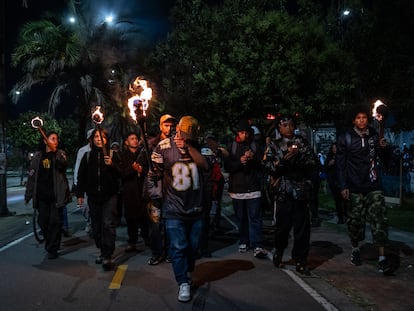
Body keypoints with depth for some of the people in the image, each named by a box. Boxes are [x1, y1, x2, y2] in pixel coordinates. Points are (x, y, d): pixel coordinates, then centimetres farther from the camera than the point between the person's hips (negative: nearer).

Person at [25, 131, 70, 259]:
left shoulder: (60, 154, 3)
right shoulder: (38, 156, 9)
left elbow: (63, 165, -20)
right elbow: (32, 176, 10)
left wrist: (56, 154, -39)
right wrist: (28, 194, 7)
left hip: (57, 194, -3)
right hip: (42, 195, 3)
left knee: (55, 221, -4)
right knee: (43, 221, 8)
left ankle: (52, 249, 5)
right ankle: (50, 242, 31)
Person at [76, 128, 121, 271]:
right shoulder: (87, 156, 11)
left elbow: (120, 173, -2)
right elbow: (81, 176, 12)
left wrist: (112, 165, -20)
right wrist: (80, 194, 7)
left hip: (110, 196, -3)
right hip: (93, 196, 3)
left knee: (108, 224, -12)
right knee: (96, 226, 9)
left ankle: (107, 257, -11)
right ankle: (102, 251, 23)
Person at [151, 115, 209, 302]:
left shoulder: (198, 146, 2)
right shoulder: (163, 147, -6)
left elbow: (205, 166, -12)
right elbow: (153, 173, -2)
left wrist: (189, 148, -18)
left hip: (196, 208, 3)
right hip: (174, 210, -3)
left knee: (193, 246, 15)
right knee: (178, 247, -2)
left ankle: (188, 274, 39)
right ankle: (183, 283, 12)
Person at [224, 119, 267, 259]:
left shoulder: (255, 146, 6)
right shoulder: (232, 147, 5)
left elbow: (261, 165, 5)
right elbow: (227, 167, -2)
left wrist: (253, 159, -15)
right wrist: (240, 161, -18)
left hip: (253, 188, -1)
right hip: (237, 188, 1)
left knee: (255, 217, -7)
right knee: (241, 218, 11)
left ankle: (257, 246, -8)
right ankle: (243, 242, 24)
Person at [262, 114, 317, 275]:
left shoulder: (302, 142, 14)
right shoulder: (273, 144, 9)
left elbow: (312, 164, 9)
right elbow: (268, 166, -2)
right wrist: (283, 159, -15)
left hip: (301, 190, 1)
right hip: (283, 191, -1)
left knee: (302, 227, 0)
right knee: (283, 225, 1)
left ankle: (300, 261, 13)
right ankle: (279, 251, 28)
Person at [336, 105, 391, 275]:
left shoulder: (375, 136, 9)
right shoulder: (345, 138, 1)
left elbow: (384, 161, 13)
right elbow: (341, 164, -1)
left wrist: (384, 148, -8)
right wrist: (343, 186, -7)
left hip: (374, 186, 2)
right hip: (354, 187, -1)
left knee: (379, 218, -8)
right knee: (355, 220, 6)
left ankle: (382, 257, -5)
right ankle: (355, 249, 29)